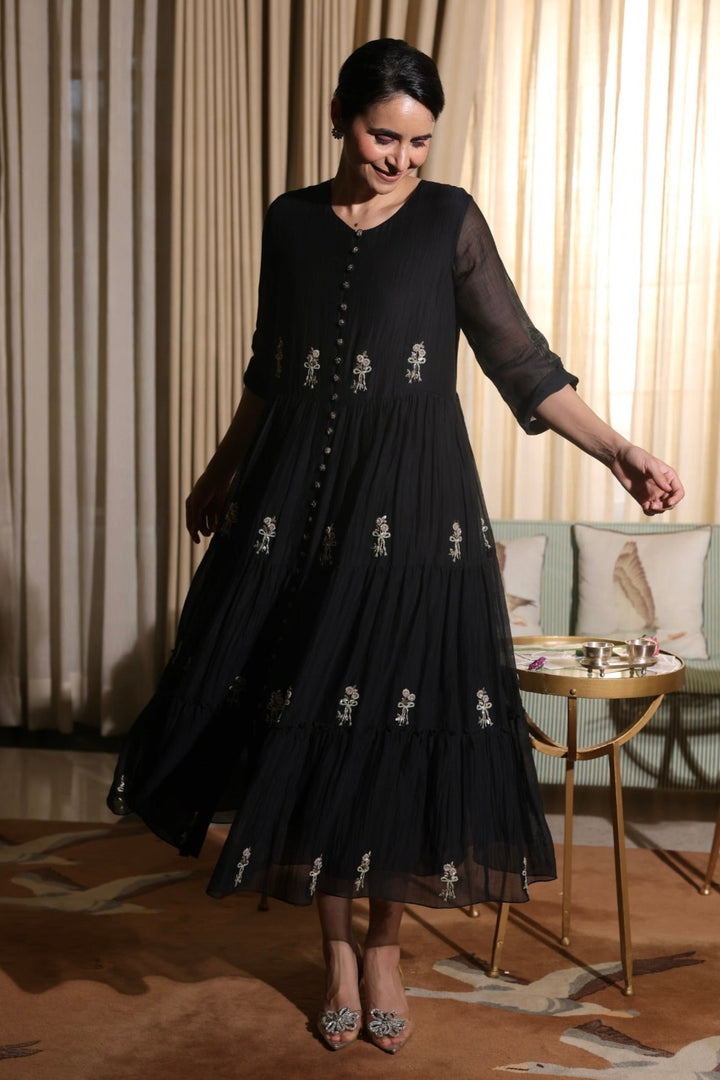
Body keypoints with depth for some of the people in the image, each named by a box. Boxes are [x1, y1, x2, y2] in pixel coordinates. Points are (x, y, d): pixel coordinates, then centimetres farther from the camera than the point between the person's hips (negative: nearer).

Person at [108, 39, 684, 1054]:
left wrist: (616, 449, -11)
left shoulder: (450, 219, 0)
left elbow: (520, 359, -2)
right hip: (298, 499, 3)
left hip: (412, 506, -2)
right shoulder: (291, 220, 8)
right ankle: (336, 945, 21)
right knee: (306, 720, 3)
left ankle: (384, 947, 20)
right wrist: (223, 471, 24)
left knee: (398, 721, 0)